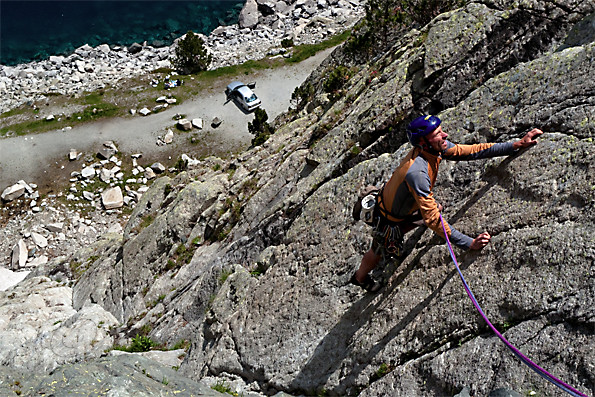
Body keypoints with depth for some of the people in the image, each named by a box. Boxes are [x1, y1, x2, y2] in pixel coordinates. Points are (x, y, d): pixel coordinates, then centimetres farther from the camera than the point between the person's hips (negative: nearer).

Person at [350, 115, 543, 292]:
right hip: (391, 217, -8)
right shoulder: (417, 172, -44)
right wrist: (470, 243, -45)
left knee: (436, 208, 31)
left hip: (410, 204, 8)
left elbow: (472, 151, -14)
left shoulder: (436, 147, -21)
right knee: (379, 251, 17)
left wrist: (518, 144, -16)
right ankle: (360, 277, 50)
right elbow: (432, 219, -44)